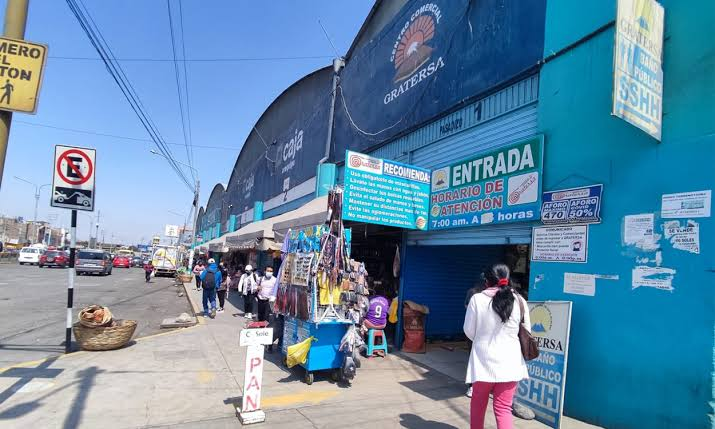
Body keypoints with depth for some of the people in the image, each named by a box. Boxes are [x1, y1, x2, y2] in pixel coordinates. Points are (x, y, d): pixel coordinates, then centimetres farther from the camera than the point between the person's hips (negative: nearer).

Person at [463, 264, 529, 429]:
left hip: (483, 360, -1)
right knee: (503, 408, 8)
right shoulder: (519, 300, -3)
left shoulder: (477, 298, -9)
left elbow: (469, 331, -2)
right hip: (509, 361, 1)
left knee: (478, 404, 18)